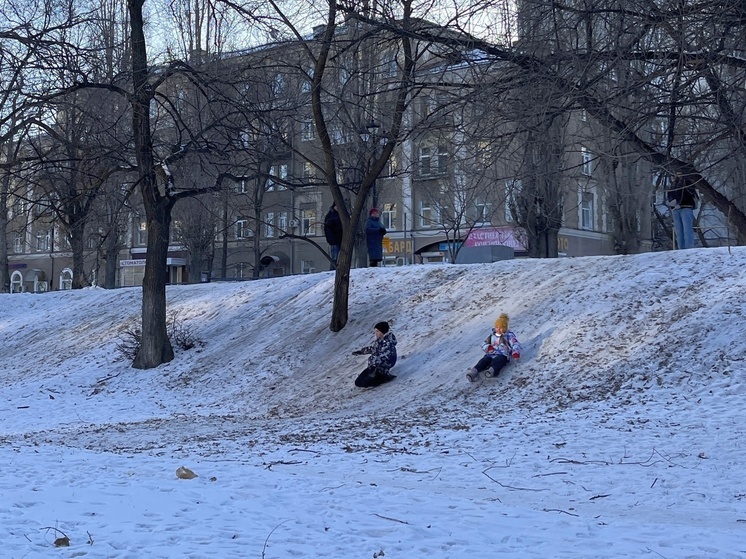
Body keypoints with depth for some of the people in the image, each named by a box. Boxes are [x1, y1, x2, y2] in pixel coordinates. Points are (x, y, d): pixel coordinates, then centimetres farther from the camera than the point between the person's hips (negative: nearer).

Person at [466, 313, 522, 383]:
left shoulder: (509, 336, 10)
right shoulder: (492, 335, 23)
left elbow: (516, 345, -3)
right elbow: (483, 345, 22)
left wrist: (516, 353, -25)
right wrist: (488, 347, -3)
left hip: (503, 355, -4)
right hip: (491, 355, 4)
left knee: (498, 361, -38)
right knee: (484, 360, -28)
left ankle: (492, 370, -70)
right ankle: (474, 371, -54)